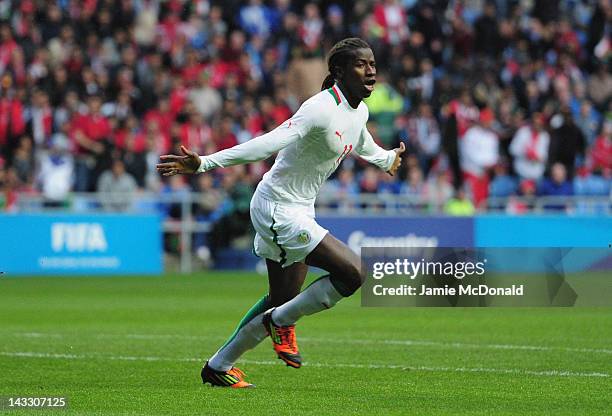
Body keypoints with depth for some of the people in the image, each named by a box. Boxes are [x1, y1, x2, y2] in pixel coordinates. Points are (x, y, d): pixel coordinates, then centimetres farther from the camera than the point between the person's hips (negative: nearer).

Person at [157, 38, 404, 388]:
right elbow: (269, 143, -33)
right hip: (279, 208, -10)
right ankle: (282, 321, 2)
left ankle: (219, 366, 26)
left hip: (299, 209, 10)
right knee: (352, 272, -17)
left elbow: (363, 145, 31)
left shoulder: (359, 110, 5)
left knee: (282, 299, 15)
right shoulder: (322, 110, -24)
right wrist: (205, 163, -43)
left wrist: (387, 160, 52)